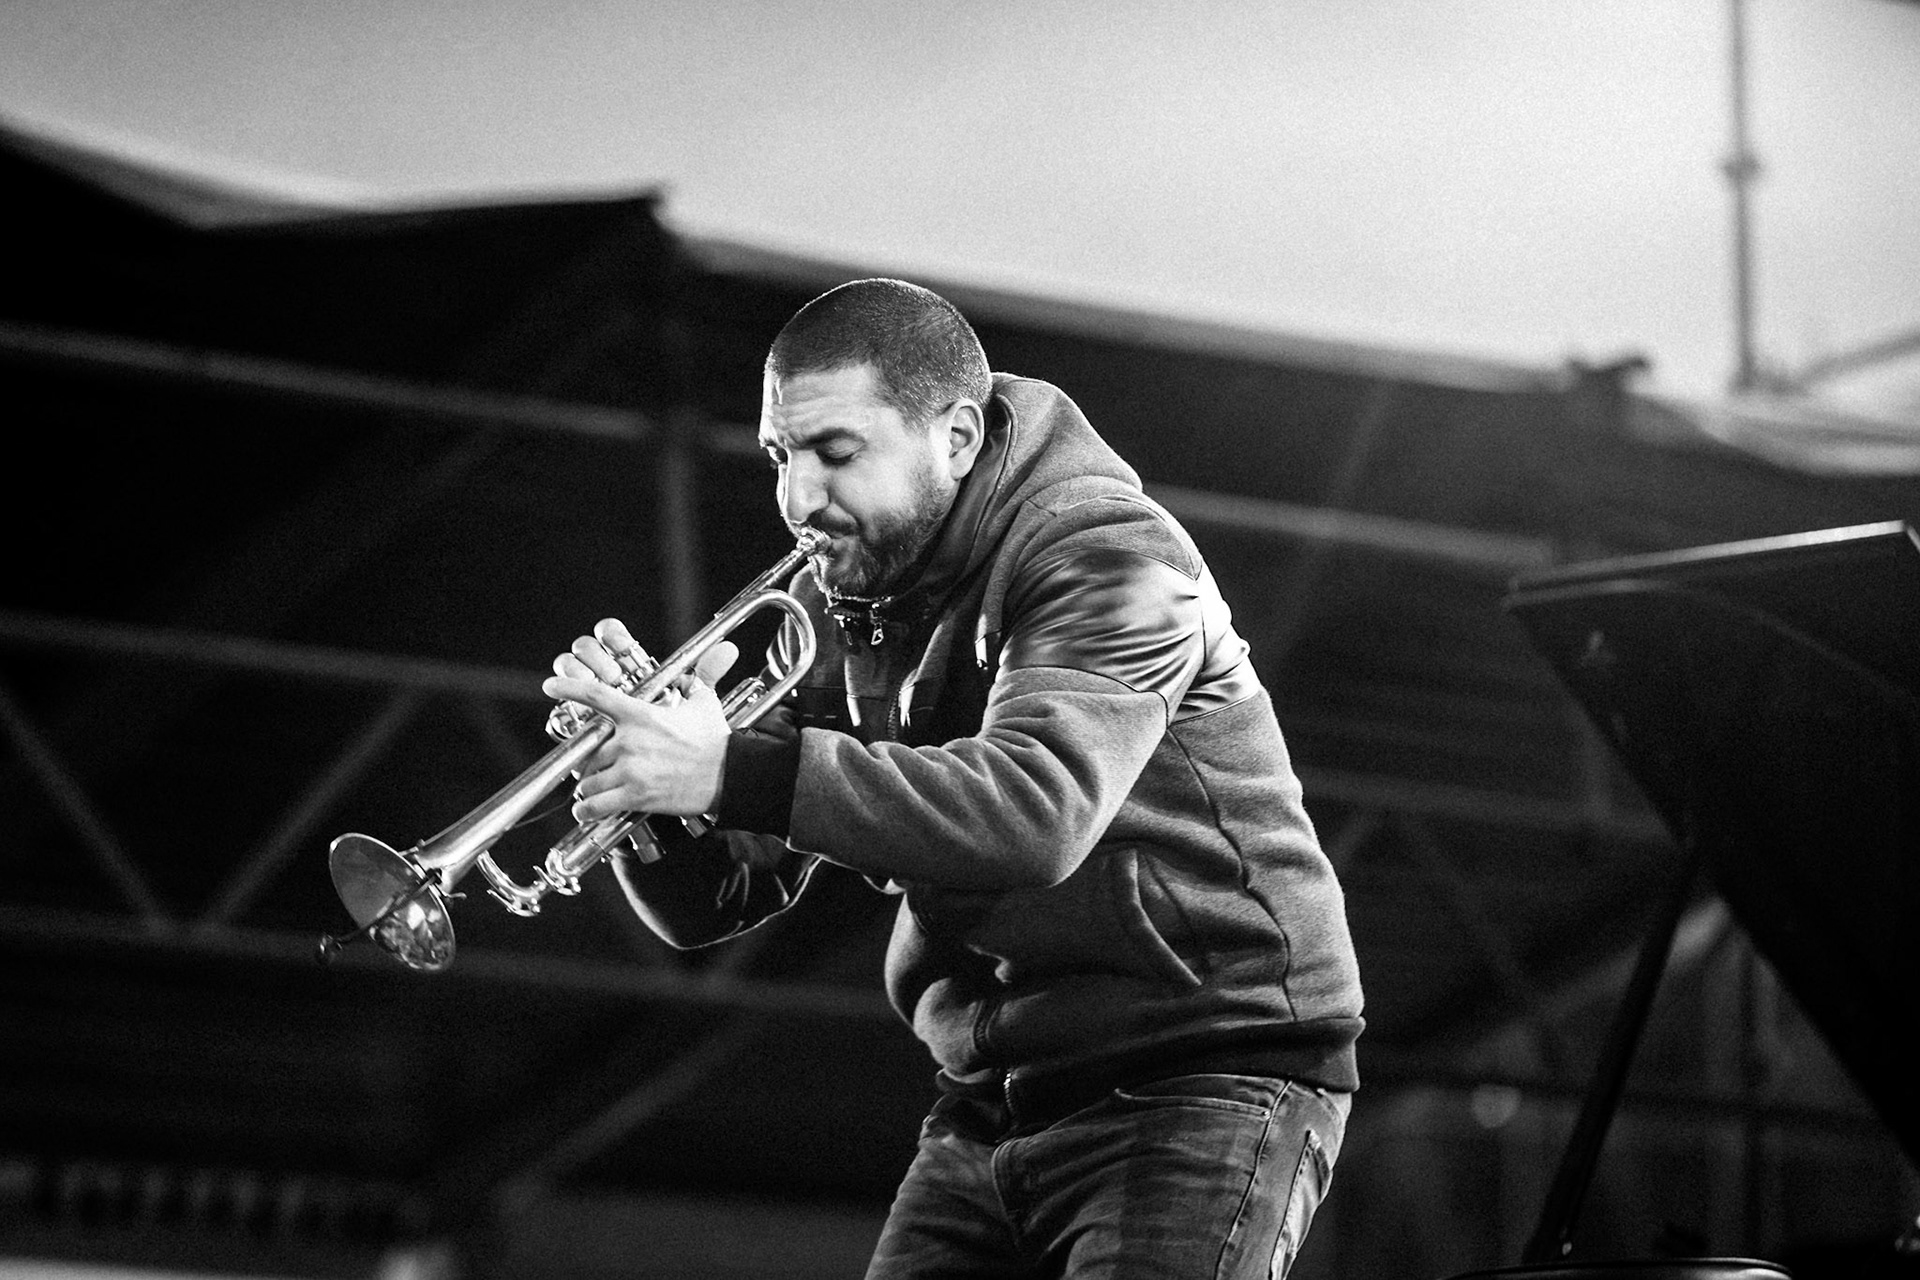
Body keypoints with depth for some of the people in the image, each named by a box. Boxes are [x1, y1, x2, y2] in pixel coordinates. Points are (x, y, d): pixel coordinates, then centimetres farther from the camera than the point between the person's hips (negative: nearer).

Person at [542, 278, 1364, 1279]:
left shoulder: (1104, 553, -14)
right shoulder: (839, 605, 8)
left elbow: (1037, 810, -33)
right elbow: (718, 899, 4)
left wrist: (736, 773, -38)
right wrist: (644, 757, -17)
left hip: (1201, 1083, -7)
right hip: (994, 1105, 7)